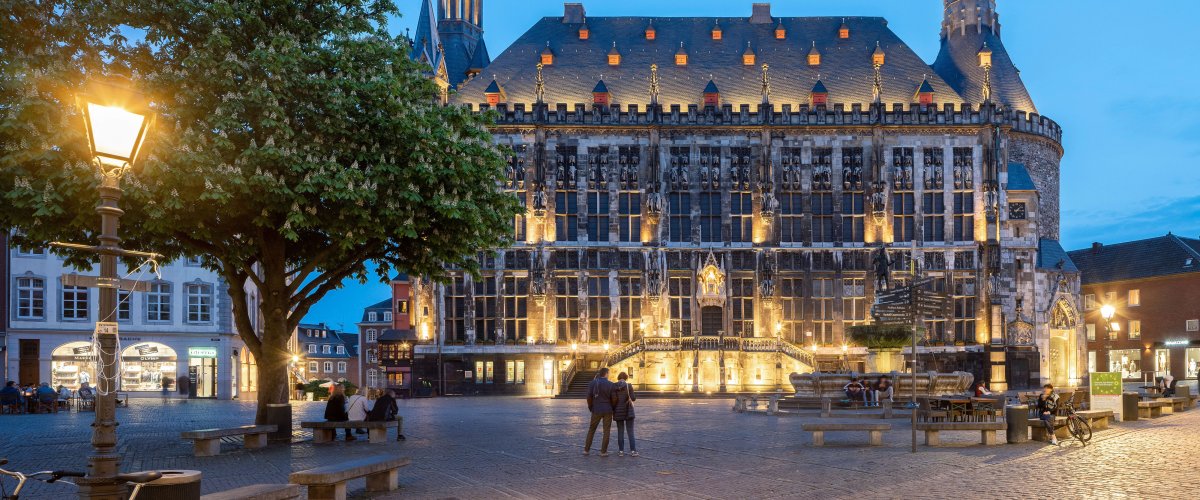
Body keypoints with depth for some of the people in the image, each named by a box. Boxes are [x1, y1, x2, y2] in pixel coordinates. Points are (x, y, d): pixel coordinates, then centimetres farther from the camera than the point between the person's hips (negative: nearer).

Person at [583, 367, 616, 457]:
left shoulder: (592, 383, -4)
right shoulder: (610, 384, -7)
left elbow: (589, 397, -7)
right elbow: (614, 399, -8)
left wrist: (590, 408, 8)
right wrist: (612, 408, 11)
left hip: (596, 410, 2)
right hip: (607, 411, -2)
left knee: (591, 430, 14)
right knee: (606, 431, 5)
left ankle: (586, 450, 15)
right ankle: (603, 451, 3)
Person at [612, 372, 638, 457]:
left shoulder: (614, 387, -4)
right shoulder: (629, 386, -8)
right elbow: (633, 398, -9)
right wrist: (635, 396, 14)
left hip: (618, 411, 2)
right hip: (628, 411, -2)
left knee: (620, 431, 9)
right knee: (630, 431, 2)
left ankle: (621, 451, 7)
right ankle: (633, 451, -3)